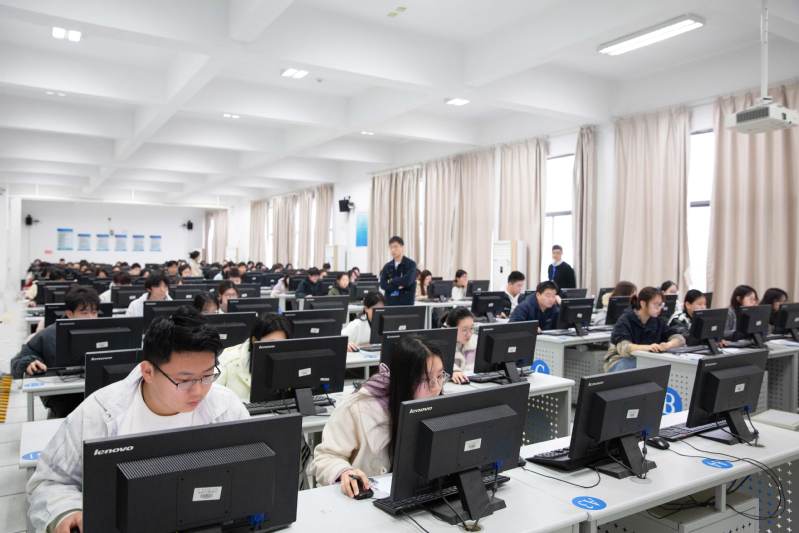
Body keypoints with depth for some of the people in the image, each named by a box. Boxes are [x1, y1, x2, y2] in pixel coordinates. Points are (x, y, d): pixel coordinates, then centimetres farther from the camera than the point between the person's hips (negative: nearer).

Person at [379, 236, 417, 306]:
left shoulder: (410, 264, -2)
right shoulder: (387, 266, 9)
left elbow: (407, 281, -17)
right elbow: (383, 284, -2)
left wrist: (392, 281, -4)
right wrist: (398, 286, -12)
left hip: (406, 302, -3)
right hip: (389, 302, 4)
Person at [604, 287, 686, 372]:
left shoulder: (658, 321, 3)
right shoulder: (625, 320, -15)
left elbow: (680, 339, -6)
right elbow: (623, 347, -31)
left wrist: (668, 345, -30)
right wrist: (647, 347, -50)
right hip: (624, 361, -5)